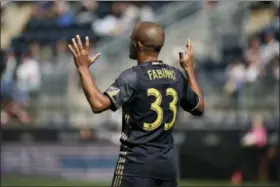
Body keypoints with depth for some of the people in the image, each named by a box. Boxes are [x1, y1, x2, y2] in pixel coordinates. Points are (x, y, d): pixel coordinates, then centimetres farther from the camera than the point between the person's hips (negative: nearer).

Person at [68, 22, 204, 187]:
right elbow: (199, 107, 22)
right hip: (168, 165, 6)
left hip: (136, 162, -6)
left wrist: (83, 68, -14)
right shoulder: (177, 77, 7)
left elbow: (99, 104, -24)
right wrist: (189, 68, 29)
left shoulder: (133, 76, -12)